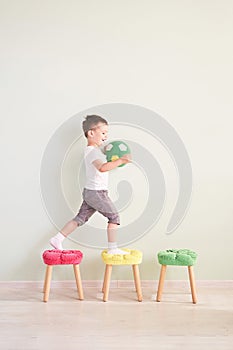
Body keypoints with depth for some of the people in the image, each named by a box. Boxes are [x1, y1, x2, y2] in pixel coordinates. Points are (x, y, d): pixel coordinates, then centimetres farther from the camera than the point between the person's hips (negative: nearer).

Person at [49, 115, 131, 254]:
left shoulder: (94, 149, 13)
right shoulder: (93, 151, -20)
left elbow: (103, 162, 29)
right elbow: (102, 167, -38)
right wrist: (120, 161, -42)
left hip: (90, 192, 10)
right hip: (97, 192, -10)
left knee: (81, 218, 13)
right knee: (114, 216, -1)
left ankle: (57, 239, 13)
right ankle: (113, 248, 3)